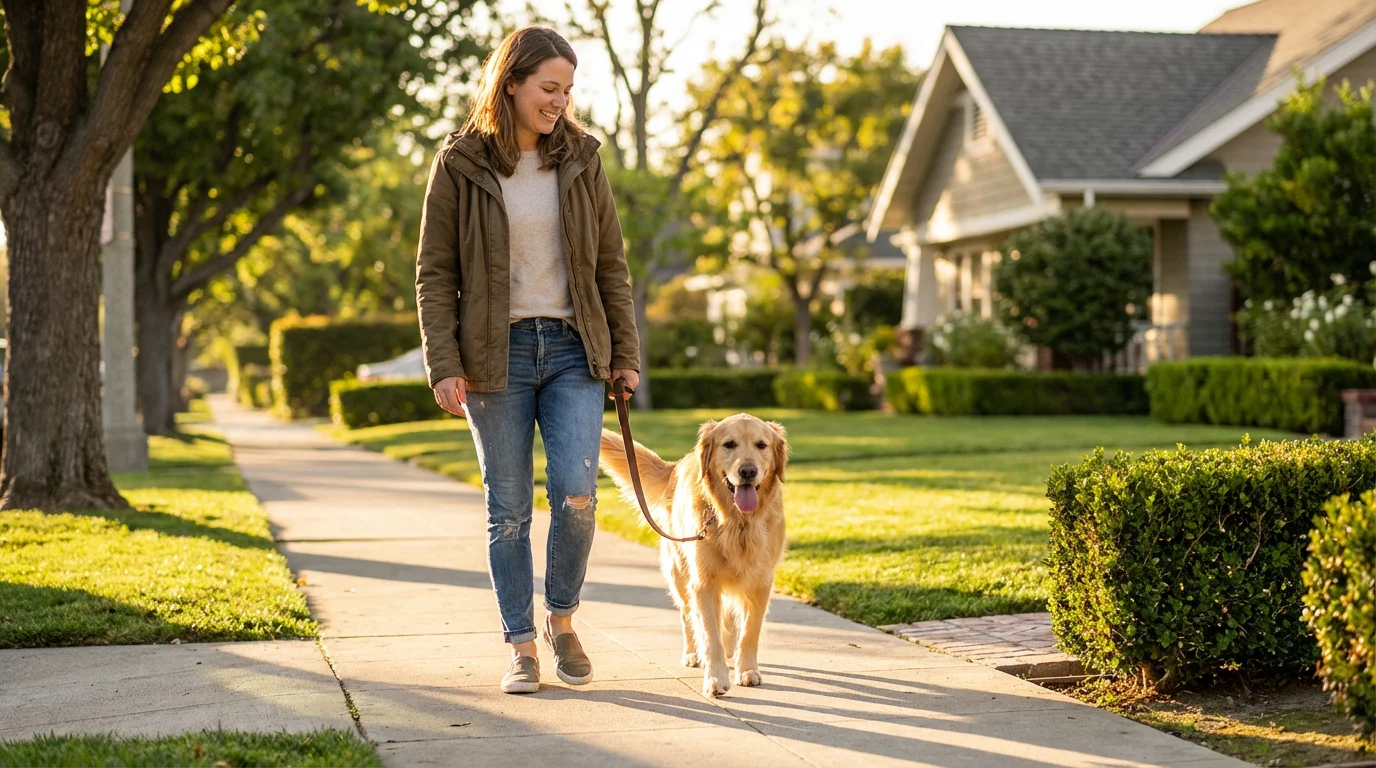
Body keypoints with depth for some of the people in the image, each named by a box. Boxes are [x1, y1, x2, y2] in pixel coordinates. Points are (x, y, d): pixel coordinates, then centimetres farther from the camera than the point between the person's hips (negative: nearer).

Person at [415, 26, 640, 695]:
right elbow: (434, 273, -1)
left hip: (573, 349, 2)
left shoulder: (580, 159, 7)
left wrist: (625, 353, 7)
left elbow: (611, 263, 10)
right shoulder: (460, 165, -2)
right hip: (497, 355, -2)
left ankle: (562, 619, 13)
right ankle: (521, 645, 13)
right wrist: (443, 366, -9)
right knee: (508, 508, 3)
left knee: (576, 494, -10)